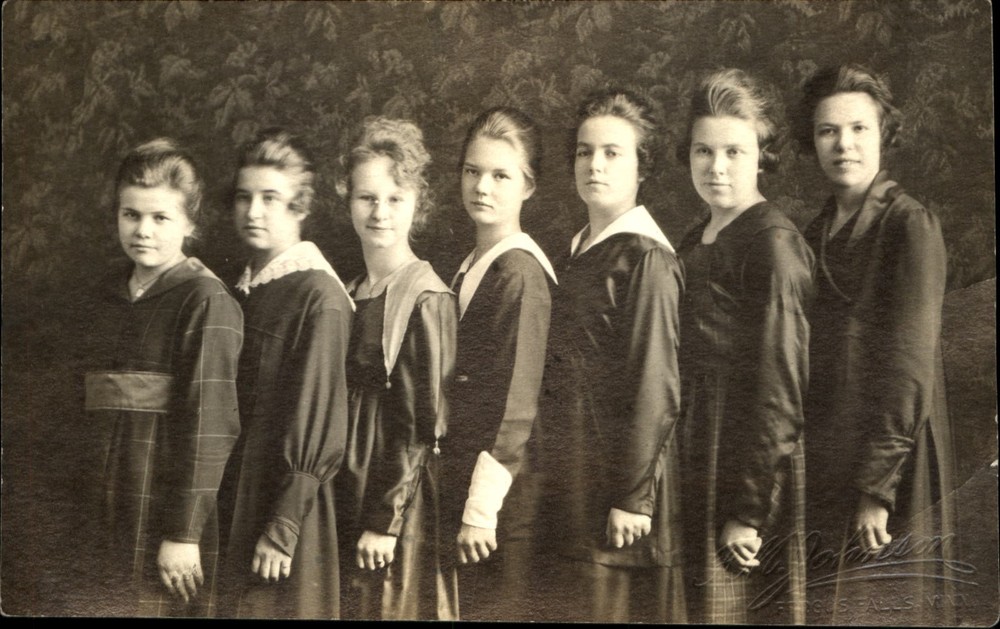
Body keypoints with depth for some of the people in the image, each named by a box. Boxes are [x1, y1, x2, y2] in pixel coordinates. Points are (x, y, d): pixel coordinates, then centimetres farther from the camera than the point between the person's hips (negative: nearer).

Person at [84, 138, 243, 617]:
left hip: (167, 505, -6)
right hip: (110, 499, 6)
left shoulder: (206, 301, -11)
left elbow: (209, 421, -15)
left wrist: (184, 532, -17)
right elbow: (95, 406, 11)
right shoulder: (112, 292, 10)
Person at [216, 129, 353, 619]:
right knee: (237, 606, 12)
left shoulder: (319, 297, -13)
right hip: (233, 502, 7)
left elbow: (317, 426, -15)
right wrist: (220, 508, 9)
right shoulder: (241, 292, 9)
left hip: (287, 501, -7)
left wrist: (283, 528, -16)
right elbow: (228, 413, 12)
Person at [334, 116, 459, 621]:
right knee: (352, 608, 12)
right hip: (348, 499, 7)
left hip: (403, 506, -7)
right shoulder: (351, 296, 9)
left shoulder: (426, 300, -12)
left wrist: (385, 520, -14)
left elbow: (420, 427, -14)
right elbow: (339, 416, 12)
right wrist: (353, 515, 8)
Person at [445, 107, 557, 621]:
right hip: (460, 483, 8)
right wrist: (459, 501, 12)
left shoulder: (520, 271, -13)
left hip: (499, 500, -8)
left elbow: (516, 404, -16)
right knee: (461, 605, 13)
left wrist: (482, 509, -15)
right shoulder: (469, 269, 14)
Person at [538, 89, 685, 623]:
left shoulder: (646, 258, -11)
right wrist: (554, 485, 12)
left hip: (620, 480, -8)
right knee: (570, 609, 13)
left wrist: (633, 498, -16)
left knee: (613, 607, 0)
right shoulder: (574, 258, 13)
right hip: (570, 488, 8)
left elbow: (656, 391, -15)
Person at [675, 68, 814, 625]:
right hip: (698, 471, 8)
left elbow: (779, 384, -16)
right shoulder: (694, 245, 12)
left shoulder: (773, 243, -12)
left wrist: (748, 510, -17)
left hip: (753, 471, -8)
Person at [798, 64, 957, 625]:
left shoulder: (910, 225, -8)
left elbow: (910, 368, -15)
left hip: (892, 473, -6)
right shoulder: (817, 236, 12)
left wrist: (877, 488, -18)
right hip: (824, 471, 6)